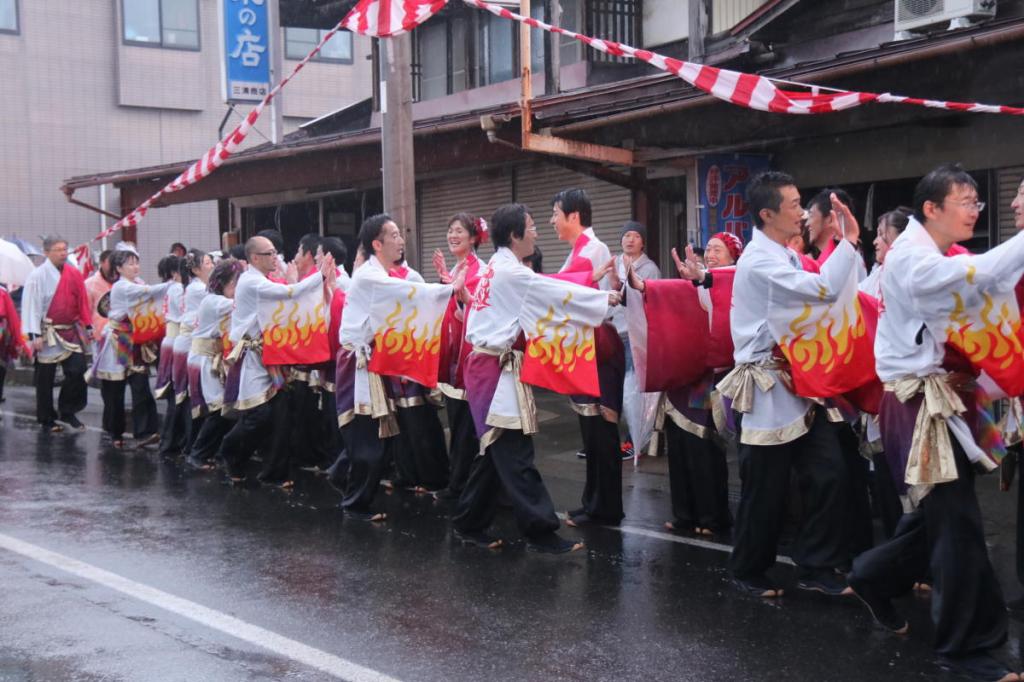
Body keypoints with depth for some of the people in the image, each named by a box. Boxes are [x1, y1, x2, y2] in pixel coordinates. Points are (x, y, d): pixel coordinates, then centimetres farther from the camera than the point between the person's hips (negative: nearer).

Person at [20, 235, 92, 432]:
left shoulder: (74, 274, 4)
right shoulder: (38, 276, -8)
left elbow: (83, 301, 10)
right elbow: (31, 305, -9)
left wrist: (88, 326, 7)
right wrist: (35, 335, -14)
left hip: (71, 331, 4)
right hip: (48, 333, -3)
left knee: (77, 371, -5)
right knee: (45, 379, 5)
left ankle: (67, 411, 14)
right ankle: (46, 419, 18)